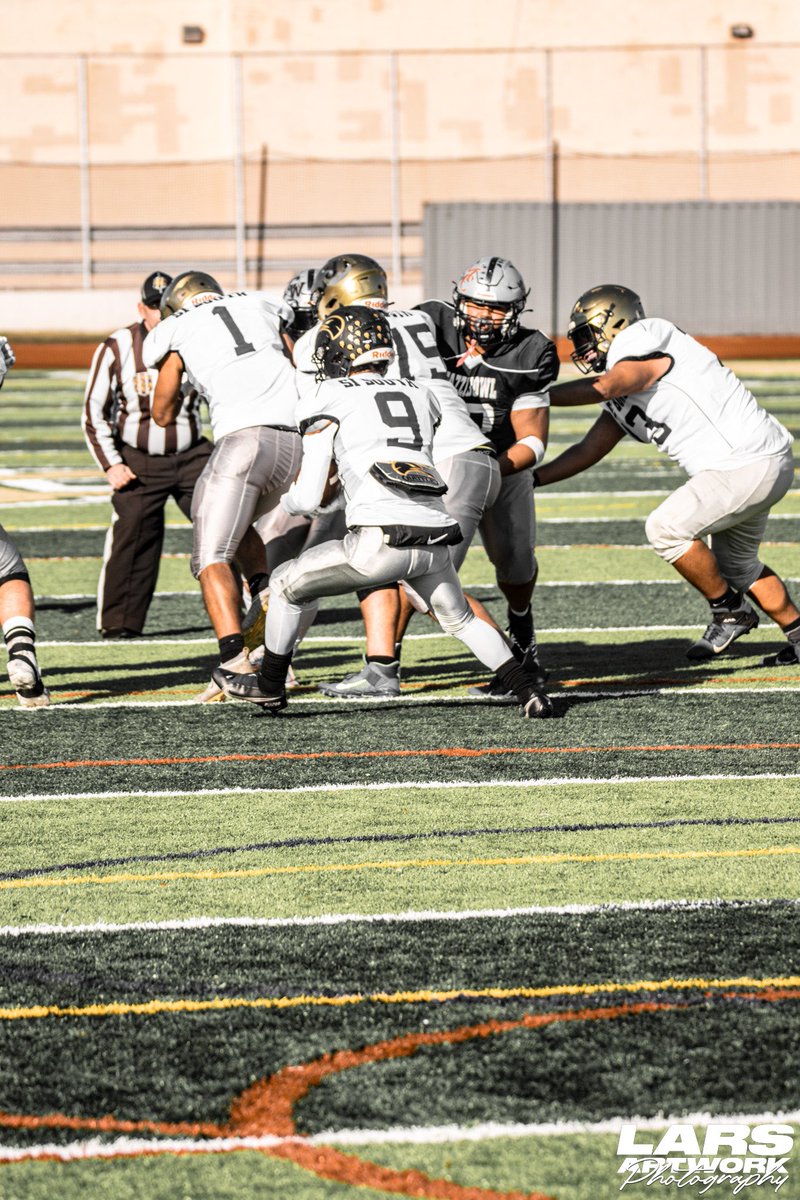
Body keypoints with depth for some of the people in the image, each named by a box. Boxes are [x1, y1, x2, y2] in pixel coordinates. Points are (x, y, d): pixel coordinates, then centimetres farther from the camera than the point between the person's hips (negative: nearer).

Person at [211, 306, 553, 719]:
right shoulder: (419, 395, 22)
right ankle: (529, 692, 18)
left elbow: (308, 498, 6)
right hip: (436, 535, 5)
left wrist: (284, 499, 29)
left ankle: (270, 686, 30)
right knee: (460, 619, 30)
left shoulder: (328, 400, 7)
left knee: (288, 586, 18)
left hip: (381, 539, -5)